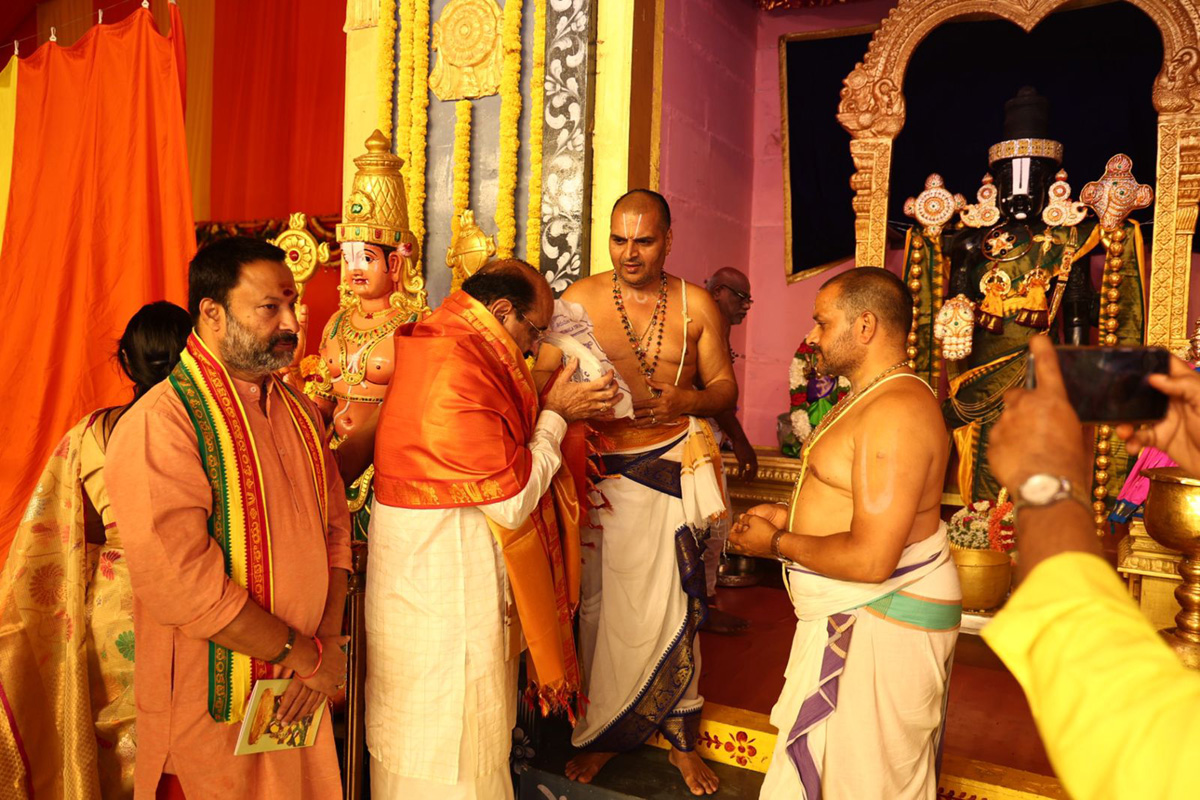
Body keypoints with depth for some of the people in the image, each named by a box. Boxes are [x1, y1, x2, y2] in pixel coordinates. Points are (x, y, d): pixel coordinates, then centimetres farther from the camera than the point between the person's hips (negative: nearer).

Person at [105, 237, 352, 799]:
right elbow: (180, 584, -24)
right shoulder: (159, 424, -18)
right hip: (211, 711, -6)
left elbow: (335, 527, 6)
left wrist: (329, 638, -8)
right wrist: (308, 654, -16)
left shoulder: (300, 412, 6)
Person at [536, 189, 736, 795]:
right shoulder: (578, 299, 4)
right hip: (598, 469, 0)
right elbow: (541, 377, 4)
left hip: (672, 468, 0)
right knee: (597, 602, 7)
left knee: (671, 604, 6)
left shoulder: (696, 304, 5)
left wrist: (685, 400, -14)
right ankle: (600, 731, 27)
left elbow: (725, 387, 7)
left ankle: (680, 737, 26)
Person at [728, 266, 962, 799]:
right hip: (848, 615, 10)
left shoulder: (897, 411, -24)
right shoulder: (869, 396, 12)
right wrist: (787, 514, 7)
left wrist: (777, 544, -14)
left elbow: (870, 559, -28)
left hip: (882, 622, -10)